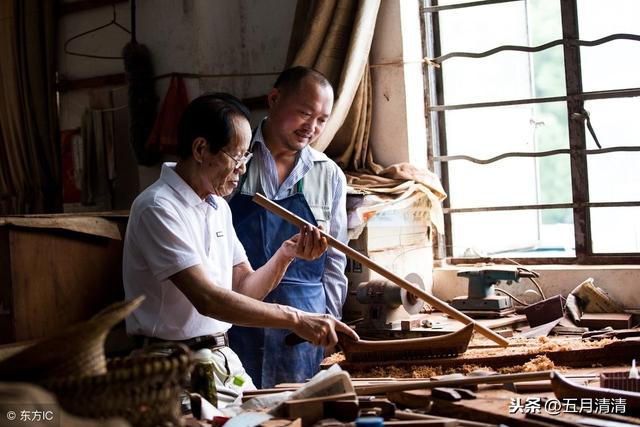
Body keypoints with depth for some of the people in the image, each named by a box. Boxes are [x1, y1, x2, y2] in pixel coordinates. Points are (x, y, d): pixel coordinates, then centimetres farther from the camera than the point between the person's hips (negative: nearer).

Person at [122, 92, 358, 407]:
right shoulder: (158, 209, -16)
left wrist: (285, 255, -5)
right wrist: (295, 319, -28)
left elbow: (244, 290, 13)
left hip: (224, 358, 8)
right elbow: (205, 299, -25)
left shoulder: (218, 207, 13)